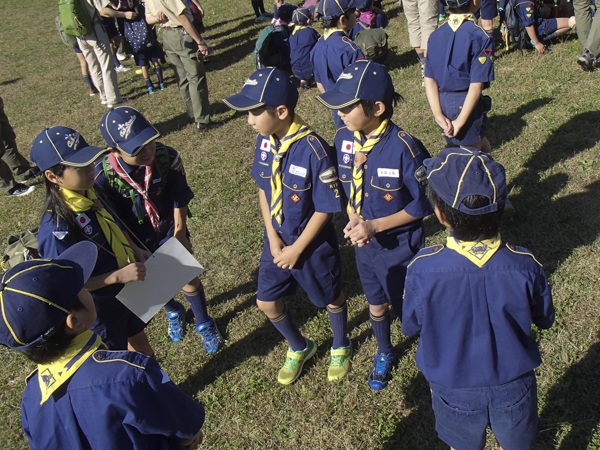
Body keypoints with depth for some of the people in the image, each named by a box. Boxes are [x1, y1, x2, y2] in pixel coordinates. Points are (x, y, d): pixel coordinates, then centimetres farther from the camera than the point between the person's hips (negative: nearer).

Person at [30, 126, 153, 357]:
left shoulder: (89, 192, -10)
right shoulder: (56, 227, -34)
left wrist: (133, 249, -4)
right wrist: (118, 276, -32)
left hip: (126, 291, 7)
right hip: (100, 306, -7)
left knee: (138, 340, 30)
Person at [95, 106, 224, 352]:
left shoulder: (167, 157, -27)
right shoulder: (102, 174, -30)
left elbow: (180, 198, -11)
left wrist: (180, 233, -6)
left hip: (170, 228, 0)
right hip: (137, 238, 1)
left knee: (188, 276, 6)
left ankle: (204, 324, 34)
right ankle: (174, 312, 53)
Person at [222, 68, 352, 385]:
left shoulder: (313, 150, -29)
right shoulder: (264, 140, -9)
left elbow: (325, 208, -22)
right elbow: (263, 188, 2)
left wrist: (297, 249, -15)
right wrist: (272, 237, -6)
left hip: (312, 243, -6)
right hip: (277, 239, 6)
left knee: (331, 298, 17)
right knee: (266, 302, 14)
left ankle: (340, 348, 48)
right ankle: (299, 348, 43)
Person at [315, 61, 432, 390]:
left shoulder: (404, 148, -27)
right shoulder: (343, 139, -9)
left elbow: (422, 204, -19)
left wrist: (375, 225, -22)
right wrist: (353, 218, -14)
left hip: (399, 245, -5)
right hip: (363, 242, 5)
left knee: (407, 306, 15)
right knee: (375, 302, 25)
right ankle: (384, 354, 53)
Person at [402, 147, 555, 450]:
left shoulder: (421, 270, -30)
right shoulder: (525, 267, -26)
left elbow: (410, 327, -11)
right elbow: (545, 320, -6)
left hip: (455, 394, 0)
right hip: (513, 390, 1)